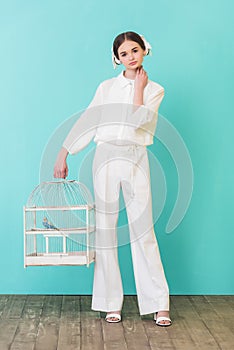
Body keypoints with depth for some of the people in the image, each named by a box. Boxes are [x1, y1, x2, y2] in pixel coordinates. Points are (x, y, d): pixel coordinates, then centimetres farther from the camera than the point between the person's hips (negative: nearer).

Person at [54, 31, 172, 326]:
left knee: (143, 230, -4)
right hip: (106, 158, 1)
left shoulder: (154, 90, 8)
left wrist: (139, 86, 0)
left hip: (136, 161, -1)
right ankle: (111, 303, 10)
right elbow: (87, 122, 10)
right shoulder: (107, 87, 11)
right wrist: (63, 155, 6)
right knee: (105, 230, 1)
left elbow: (137, 119, -10)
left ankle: (158, 305, 4)